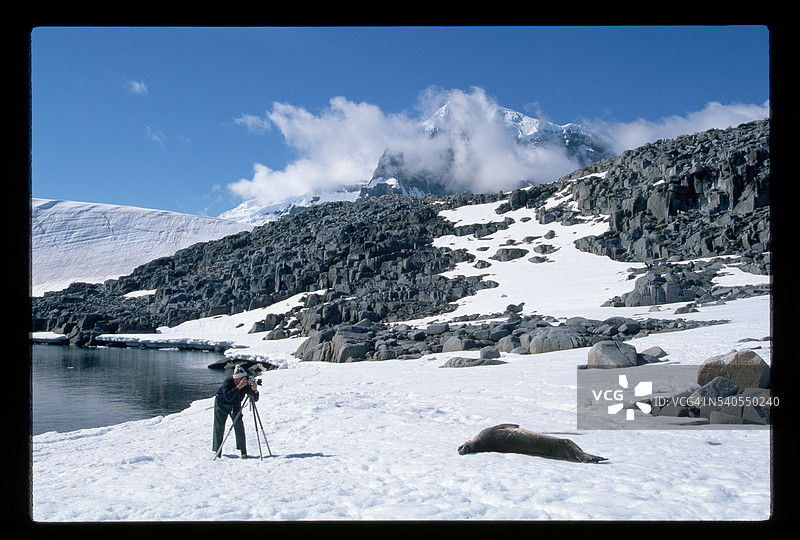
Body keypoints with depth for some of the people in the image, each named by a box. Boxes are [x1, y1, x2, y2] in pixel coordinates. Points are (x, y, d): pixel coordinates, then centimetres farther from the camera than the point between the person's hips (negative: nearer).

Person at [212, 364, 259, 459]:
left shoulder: (246, 384, -22)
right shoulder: (227, 382, -32)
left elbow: (255, 399, -20)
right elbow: (228, 397, -47)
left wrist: (254, 390, -40)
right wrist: (239, 387, -53)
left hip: (235, 406, 3)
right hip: (221, 405, -3)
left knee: (239, 426, -9)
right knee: (219, 427, -1)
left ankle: (243, 451, -3)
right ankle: (217, 450, 16)